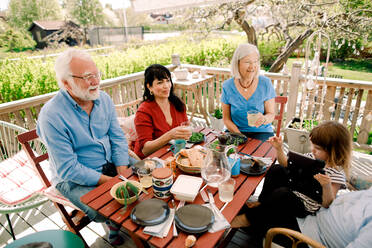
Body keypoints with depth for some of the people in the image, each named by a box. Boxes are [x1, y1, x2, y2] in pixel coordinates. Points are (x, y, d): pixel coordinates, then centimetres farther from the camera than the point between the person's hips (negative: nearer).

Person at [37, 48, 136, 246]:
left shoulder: (103, 99, -4)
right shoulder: (51, 116, -23)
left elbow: (117, 138, -1)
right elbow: (68, 169, -23)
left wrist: (123, 173, -15)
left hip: (111, 163, 6)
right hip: (75, 178, -5)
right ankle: (115, 228, 15)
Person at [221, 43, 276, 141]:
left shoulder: (265, 83, -5)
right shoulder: (227, 86, -4)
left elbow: (271, 114, 0)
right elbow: (226, 118, 1)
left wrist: (263, 119, -23)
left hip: (261, 132, -1)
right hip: (236, 131, 2)